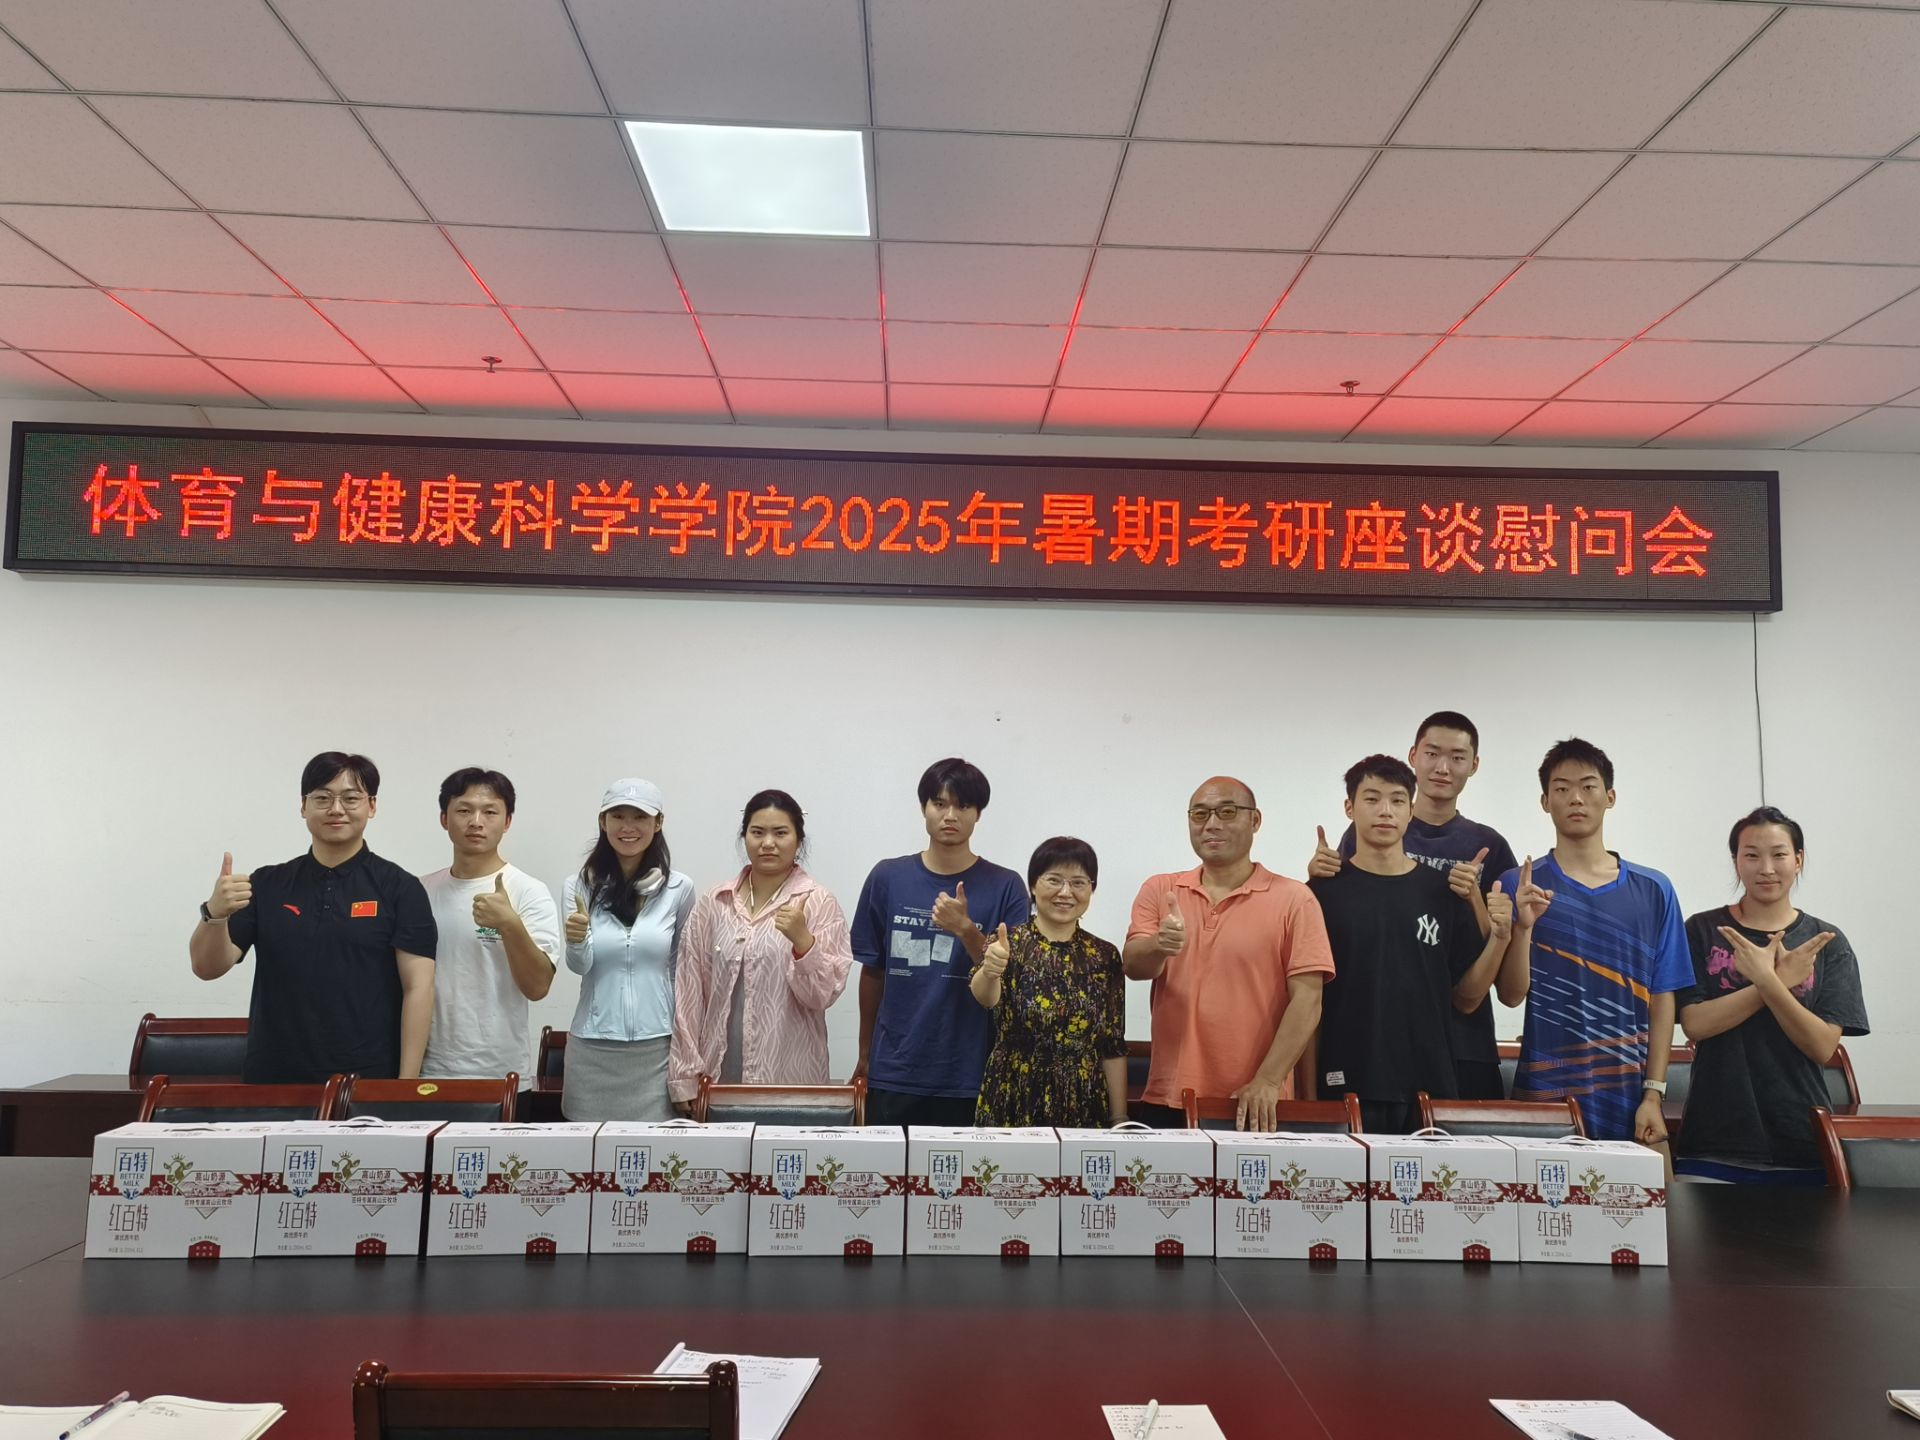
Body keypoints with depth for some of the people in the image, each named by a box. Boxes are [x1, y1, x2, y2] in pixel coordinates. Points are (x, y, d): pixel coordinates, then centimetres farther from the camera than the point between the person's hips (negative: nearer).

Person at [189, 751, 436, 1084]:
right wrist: (214, 914, -18)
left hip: (368, 1080, -2)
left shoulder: (399, 888, -2)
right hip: (273, 1078, 3)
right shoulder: (267, 885, 7)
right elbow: (207, 968, 3)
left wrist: (406, 1082, -13)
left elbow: (417, 988, -6)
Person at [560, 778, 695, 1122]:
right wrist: (576, 940, -27)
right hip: (593, 1045, 0)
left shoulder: (679, 888, -1)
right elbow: (580, 966, -6)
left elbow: (682, 968, 9)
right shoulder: (579, 886, 0)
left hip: (657, 1044, 0)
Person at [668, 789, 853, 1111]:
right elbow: (690, 992, 6)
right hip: (719, 1076, 3)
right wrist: (685, 1076, 3)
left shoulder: (819, 903, -3)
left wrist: (802, 940, -22)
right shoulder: (713, 904, 5)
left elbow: (823, 995, -7)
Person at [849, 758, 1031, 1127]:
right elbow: (872, 972, 10)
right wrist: (865, 1056, 15)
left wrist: (966, 930, -20)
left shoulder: (1005, 886, -2)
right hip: (893, 1075, 1)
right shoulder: (887, 878, 2)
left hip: (971, 1079, -1)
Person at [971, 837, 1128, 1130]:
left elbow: (1114, 1047, 6)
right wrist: (989, 973, -47)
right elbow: (986, 996, -26)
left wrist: (1119, 1121, 3)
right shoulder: (1007, 944, -4)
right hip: (1011, 1104, -2)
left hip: (1083, 1107, 2)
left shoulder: (1104, 955, 4)